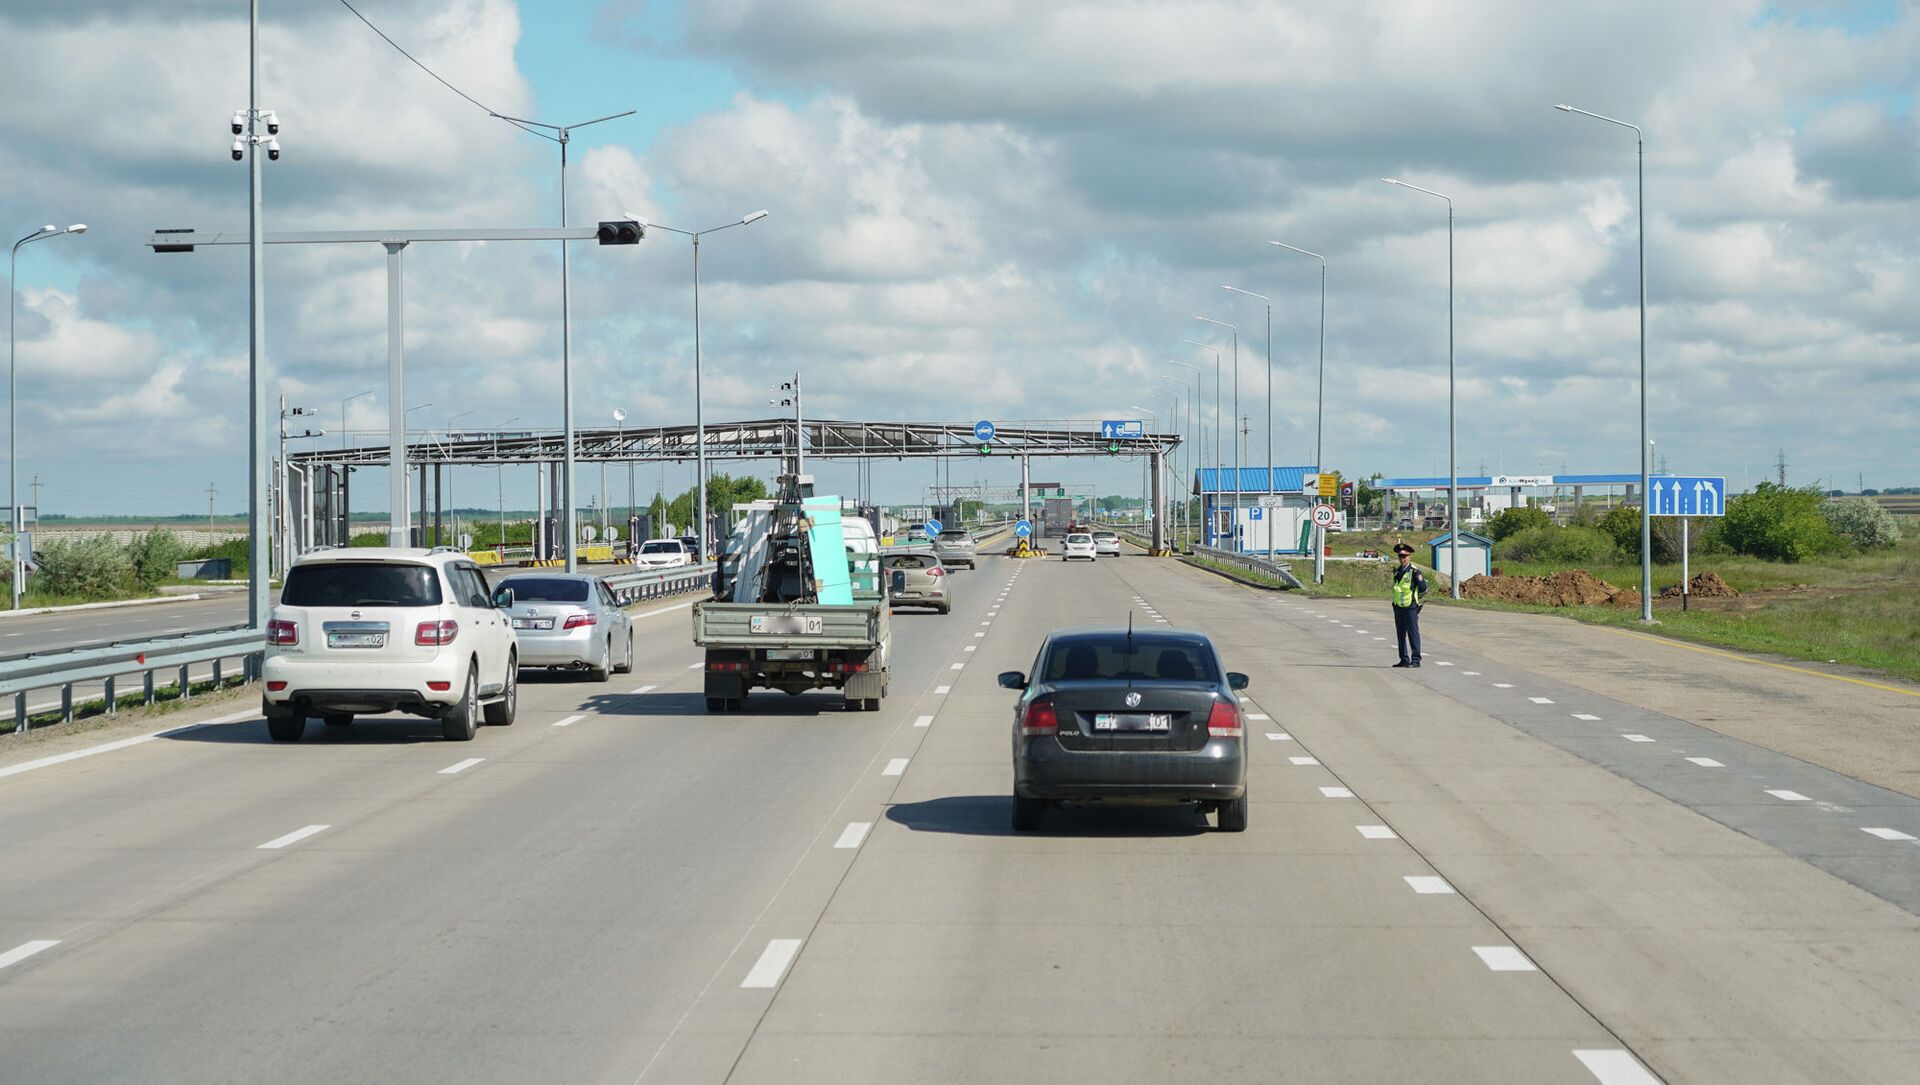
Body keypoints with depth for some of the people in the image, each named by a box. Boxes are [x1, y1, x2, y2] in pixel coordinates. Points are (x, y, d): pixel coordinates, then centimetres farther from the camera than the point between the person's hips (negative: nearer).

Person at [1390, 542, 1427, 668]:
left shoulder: (1414, 571, -9)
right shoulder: (1397, 572, 12)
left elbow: (1424, 589, -8)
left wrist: (1420, 579, -18)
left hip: (1411, 608, -7)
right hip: (1398, 608, 7)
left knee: (1413, 633, -5)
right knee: (1401, 635, 9)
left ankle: (1416, 660, -1)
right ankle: (1404, 660, 17)